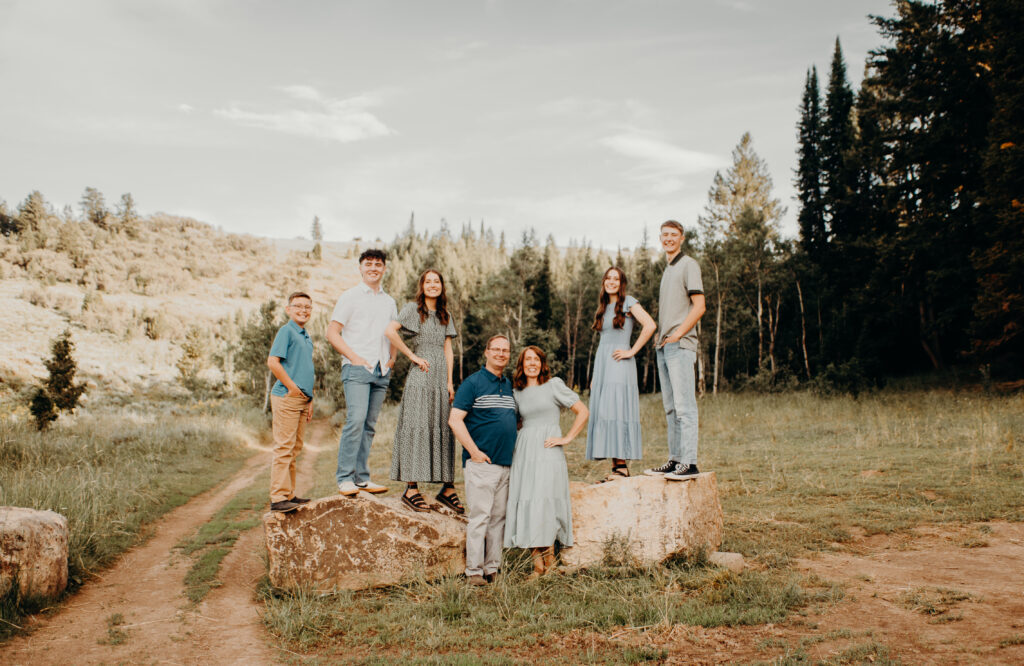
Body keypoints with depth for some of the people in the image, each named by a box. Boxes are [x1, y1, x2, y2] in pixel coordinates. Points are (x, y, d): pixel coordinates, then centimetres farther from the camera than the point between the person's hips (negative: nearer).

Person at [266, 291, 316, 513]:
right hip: (287, 397, -9)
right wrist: (292, 387, -13)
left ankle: (289, 494, 20)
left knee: (295, 448, 12)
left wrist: (309, 400, 20)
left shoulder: (306, 337, 19)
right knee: (284, 448, -8)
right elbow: (273, 362, -16)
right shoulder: (286, 331, -7)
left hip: (301, 399, 9)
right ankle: (278, 497, -6)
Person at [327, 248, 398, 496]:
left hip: (381, 371, 5)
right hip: (357, 368, -5)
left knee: (370, 425, 5)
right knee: (356, 420, -17)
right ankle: (345, 478, -14)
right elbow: (332, 332, -1)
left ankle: (361, 477, 9)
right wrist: (354, 357, -10)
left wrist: (392, 358, 12)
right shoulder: (350, 297, 4)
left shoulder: (389, 302, 19)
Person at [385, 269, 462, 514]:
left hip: (441, 377, 6)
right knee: (417, 427, -9)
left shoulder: (445, 315, 19)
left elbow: (448, 349, 15)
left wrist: (450, 382, 7)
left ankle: (447, 488, 9)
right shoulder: (413, 309, 1)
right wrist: (412, 356, -10)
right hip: (420, 376, -5)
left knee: (443, 430, 5)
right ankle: (411, 488, -7)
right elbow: (390, 330, -14)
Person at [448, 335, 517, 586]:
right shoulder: (473, 382, -3)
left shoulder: (510, 386, 16)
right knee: (480, 516, -6)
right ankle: (474, 571, 2)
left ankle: (492, 568, 17)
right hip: (482, 463, -6)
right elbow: (455, 420, -9)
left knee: (499, 517, 9)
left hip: (507, 463, 6)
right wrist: (474, 451, -13)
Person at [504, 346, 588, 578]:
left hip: (548, 451, -4)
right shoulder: (517, 393, 15)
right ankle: (539, 563, 0)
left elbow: (583, 412, 2)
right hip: (524, 452, 4)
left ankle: (548, 557, -2)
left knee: (543, 502, -12)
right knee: (526, 503, -4)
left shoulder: (554, 384, 3)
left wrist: (567, 438, -4)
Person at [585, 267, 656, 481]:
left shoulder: (628, 302, -1)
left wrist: (632, 351, -13)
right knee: (602, 413, 2)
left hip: (618, 366, -7)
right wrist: (595, 375, 17)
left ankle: (622, 465, -11)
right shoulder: (604, 307, 20)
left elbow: (650, 325, -15)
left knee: (616, 412, -12)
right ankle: (615, 465, 4)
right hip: (601, 364, 7)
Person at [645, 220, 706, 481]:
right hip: (664, 347, 9)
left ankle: (689, 463, -12)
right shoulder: (667, 270, 23)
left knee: (684, 405, -12)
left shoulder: (689, 265, -2)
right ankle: (674, 460, 14)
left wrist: (677, 335, -14)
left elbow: (699, 306, -11)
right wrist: (661, 337, 11)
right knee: (670, 407, 9)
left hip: (680, 345, -9)